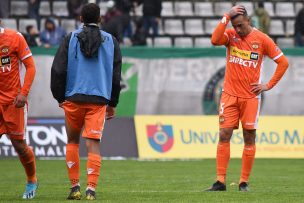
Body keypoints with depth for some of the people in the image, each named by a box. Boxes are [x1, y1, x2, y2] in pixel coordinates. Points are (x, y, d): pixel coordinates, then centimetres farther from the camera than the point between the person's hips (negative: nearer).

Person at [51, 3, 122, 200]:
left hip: (73, 99, 0)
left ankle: (75, 187, 10)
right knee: (93, 144, -2)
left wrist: (60, 98, 9)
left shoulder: (71, 39, 3)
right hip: (99, 100, 0)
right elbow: (116, 75, 9)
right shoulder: (111, 41, 7)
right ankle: (91, 189, -13)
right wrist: (113, 103, 17)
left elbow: (58, 70, -2)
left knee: (72, 141, 15)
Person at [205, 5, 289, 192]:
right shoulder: (230, 35, 2)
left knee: (249, 139, 2)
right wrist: (226, 17, -21)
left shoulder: (262, 39, -3)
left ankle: (244, 182, 8)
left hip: (251, 97, -1)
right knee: (224, 136, -5)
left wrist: (269, 85, -3)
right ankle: (220, 181, -4)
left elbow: (283, 62, 2)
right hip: (230, 95, 1)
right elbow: (215, 40, -21)